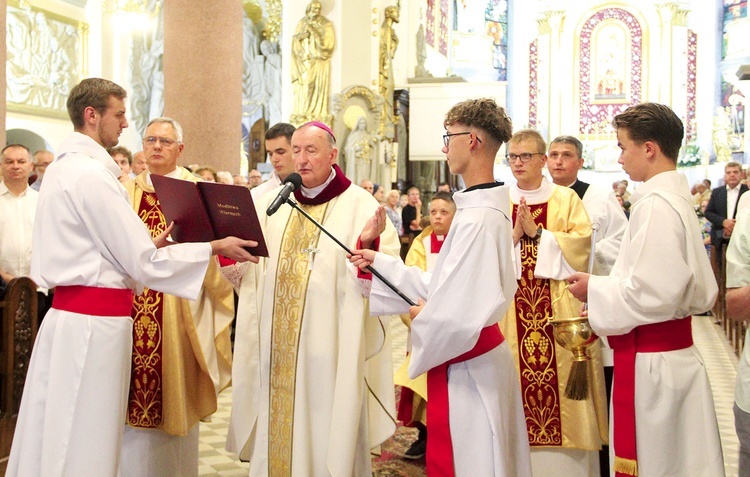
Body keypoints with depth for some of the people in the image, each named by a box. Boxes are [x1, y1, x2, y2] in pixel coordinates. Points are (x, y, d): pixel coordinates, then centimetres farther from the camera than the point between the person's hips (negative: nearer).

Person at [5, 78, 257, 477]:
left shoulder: (62, 167, 14)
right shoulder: (92, 173, -16)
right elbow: (145, 263, -15)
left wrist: (151, 244, 13)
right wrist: (216, 247, -7)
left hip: (65, 311, 9)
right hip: (97, 320, -9)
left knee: (55, 435, 17)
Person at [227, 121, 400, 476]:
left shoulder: (359, 204, -5)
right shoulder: (272, 203, 10)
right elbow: (248, 266, 9)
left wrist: (369, 246, -35)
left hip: (329, 348, -4)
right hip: (276, 347, 5)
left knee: (325, 431, 4)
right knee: (276, 428, 13)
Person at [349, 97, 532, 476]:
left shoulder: (477, 218, -25)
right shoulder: (484, 207, 7)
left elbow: (463, 311, -29)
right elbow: (444, 284, 12)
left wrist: (422, 317, -9)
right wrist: (379, 262, 10)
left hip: (466, 369, -10)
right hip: (476, 360, 10)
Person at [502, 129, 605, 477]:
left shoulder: (566, 199, 7)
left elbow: (581, 243, -4)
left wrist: (537, 233, -11)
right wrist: (514, 235, -12)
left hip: (559, 308, -1)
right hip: (512, 309, 1)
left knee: (561, 375, -1)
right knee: (516, 375, 0)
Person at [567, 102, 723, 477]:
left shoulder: (654, 205, -19)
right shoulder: (678, 199, 10)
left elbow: (649, 293, -24)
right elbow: (700, 291, 16)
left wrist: (594, 289, -8)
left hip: (651, 361, -9)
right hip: (674, 350, 9)